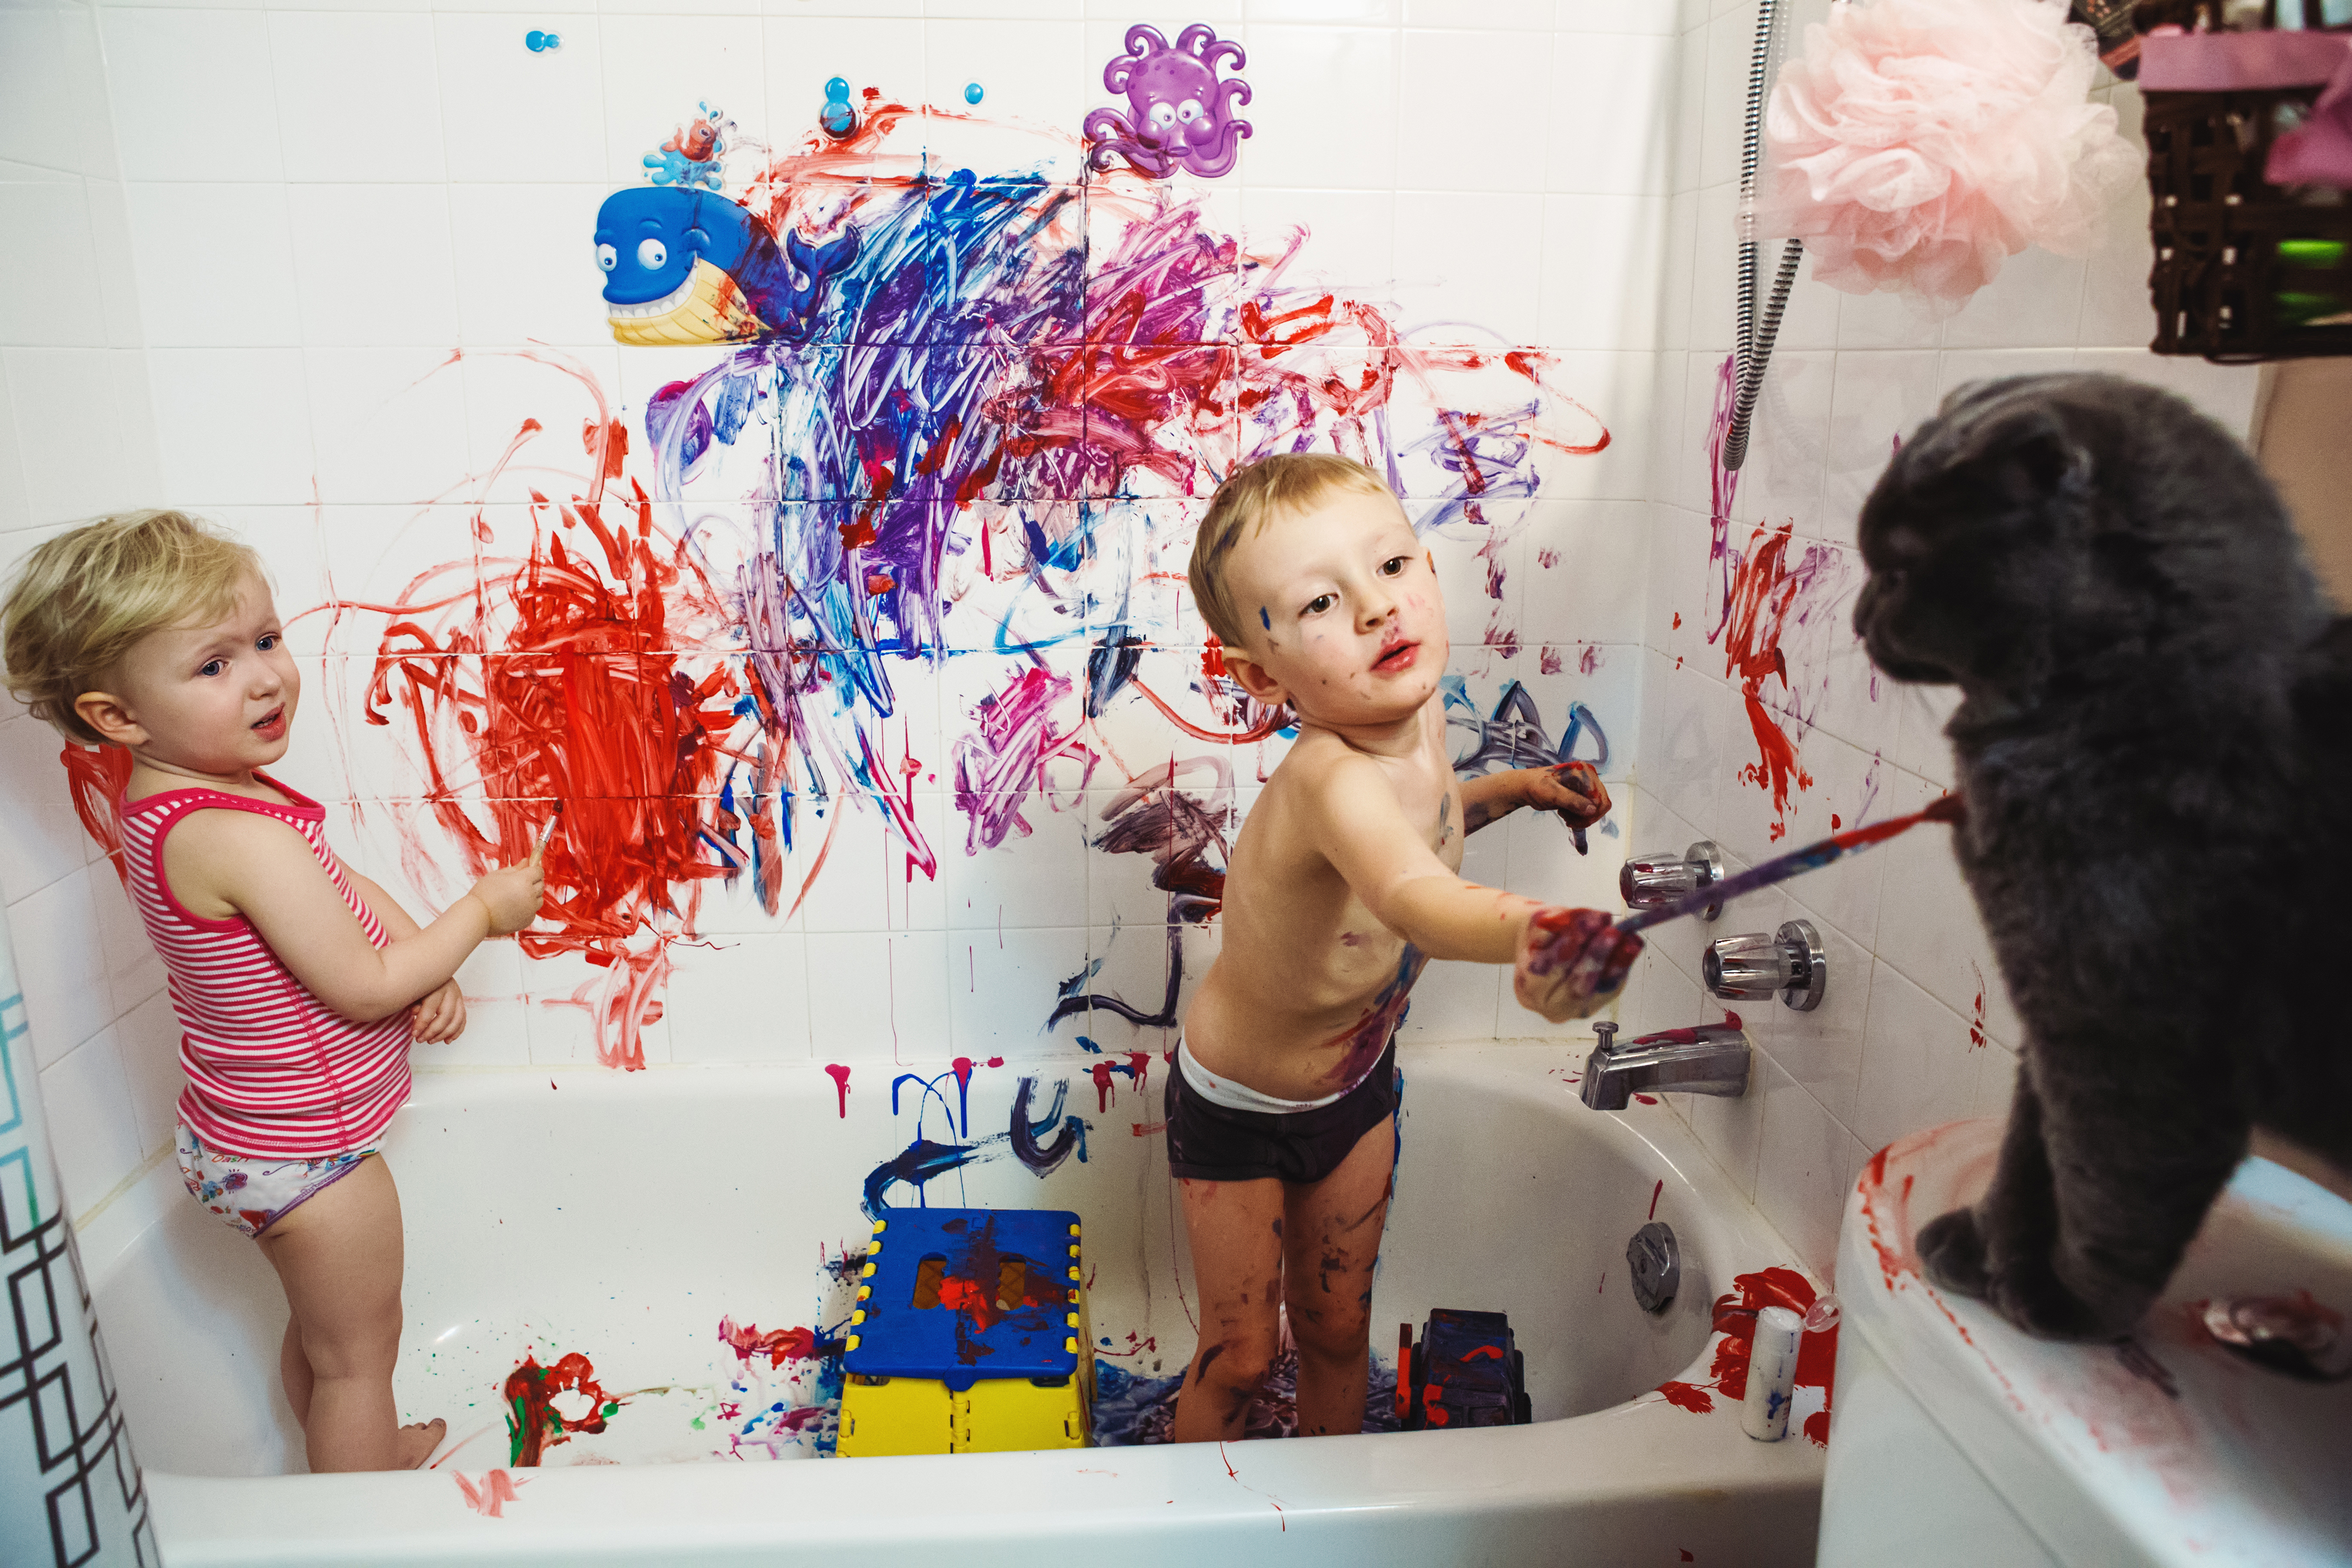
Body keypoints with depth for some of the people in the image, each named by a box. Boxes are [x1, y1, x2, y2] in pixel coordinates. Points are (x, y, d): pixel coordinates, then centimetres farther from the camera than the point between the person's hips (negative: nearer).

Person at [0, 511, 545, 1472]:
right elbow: (363, 988, -27)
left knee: (318, 1325, 30)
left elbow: (340, 890, 6)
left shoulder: (168, 803, -1)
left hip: (250, 1139, 9)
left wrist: (431, 972, -8)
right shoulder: (243, 839, -33)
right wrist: (483, 911, -15)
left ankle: (368, 1452, 52)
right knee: (358, 1350, 11)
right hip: (303, 1155, -9)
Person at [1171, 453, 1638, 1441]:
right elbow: (1413, 896, -63)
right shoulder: (1331, 778, -40)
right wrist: (1528, 933, -82)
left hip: (1356, 1083, 6)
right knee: (1239, 1355, 11)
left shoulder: (1415, 709, -15)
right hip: (1237, 1108, -6)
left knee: (1336, 1328, 22)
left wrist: (1512, 788, -1)